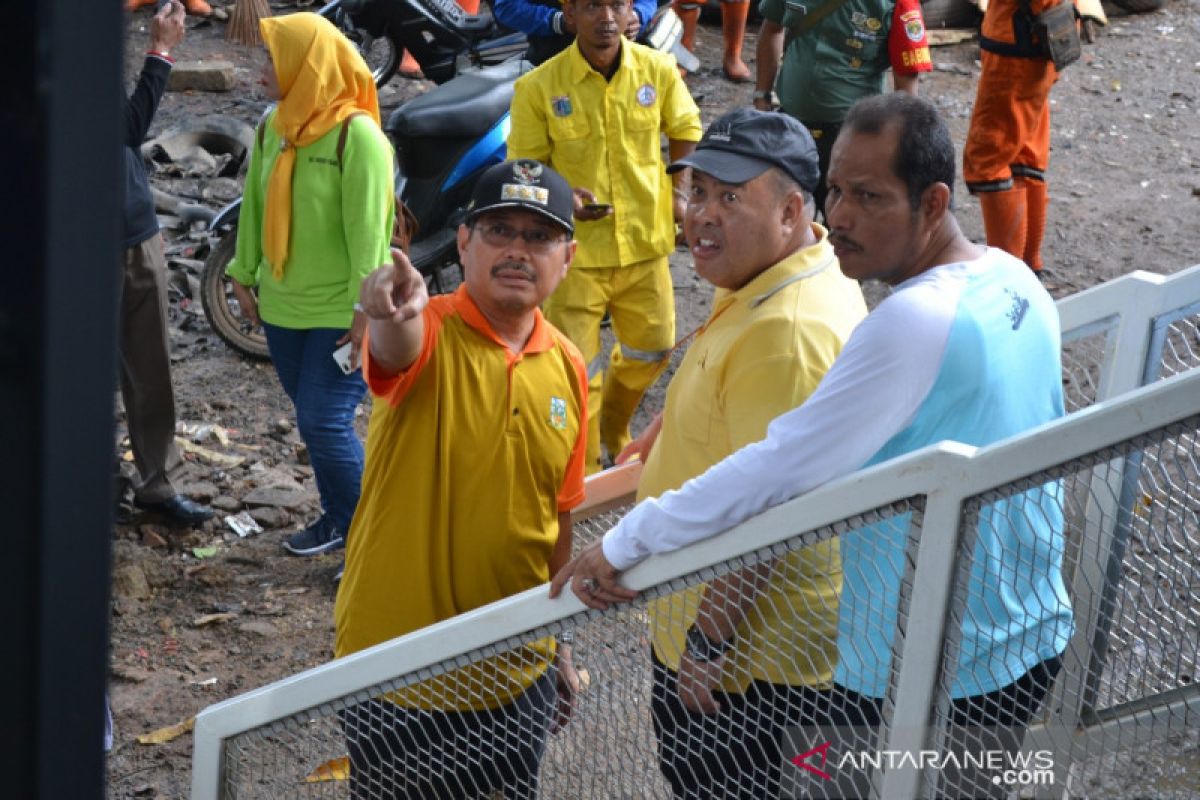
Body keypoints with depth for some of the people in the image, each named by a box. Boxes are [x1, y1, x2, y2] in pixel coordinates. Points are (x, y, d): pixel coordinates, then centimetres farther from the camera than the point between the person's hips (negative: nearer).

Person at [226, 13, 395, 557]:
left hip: (340, 313, -7)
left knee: (324, 425, -10)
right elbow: (255, 206, 12)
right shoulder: (272, 128, 5)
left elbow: (369, 227, -19)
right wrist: (244, 274, 13)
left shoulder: (357, 134, -17)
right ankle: (339, 519, 31)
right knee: (312, 421, 15)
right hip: (282, 307, 7)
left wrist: (365, 307, -21)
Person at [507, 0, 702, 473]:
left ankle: (613, 430, 50)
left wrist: (680, 192, -2)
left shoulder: (659, 70, -6)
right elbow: (525, 167, -6)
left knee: (652, 348, 21)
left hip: (645, 244, 4)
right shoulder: (538, 88, -15)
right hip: (575, 253, -4)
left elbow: (685, 130, 11)